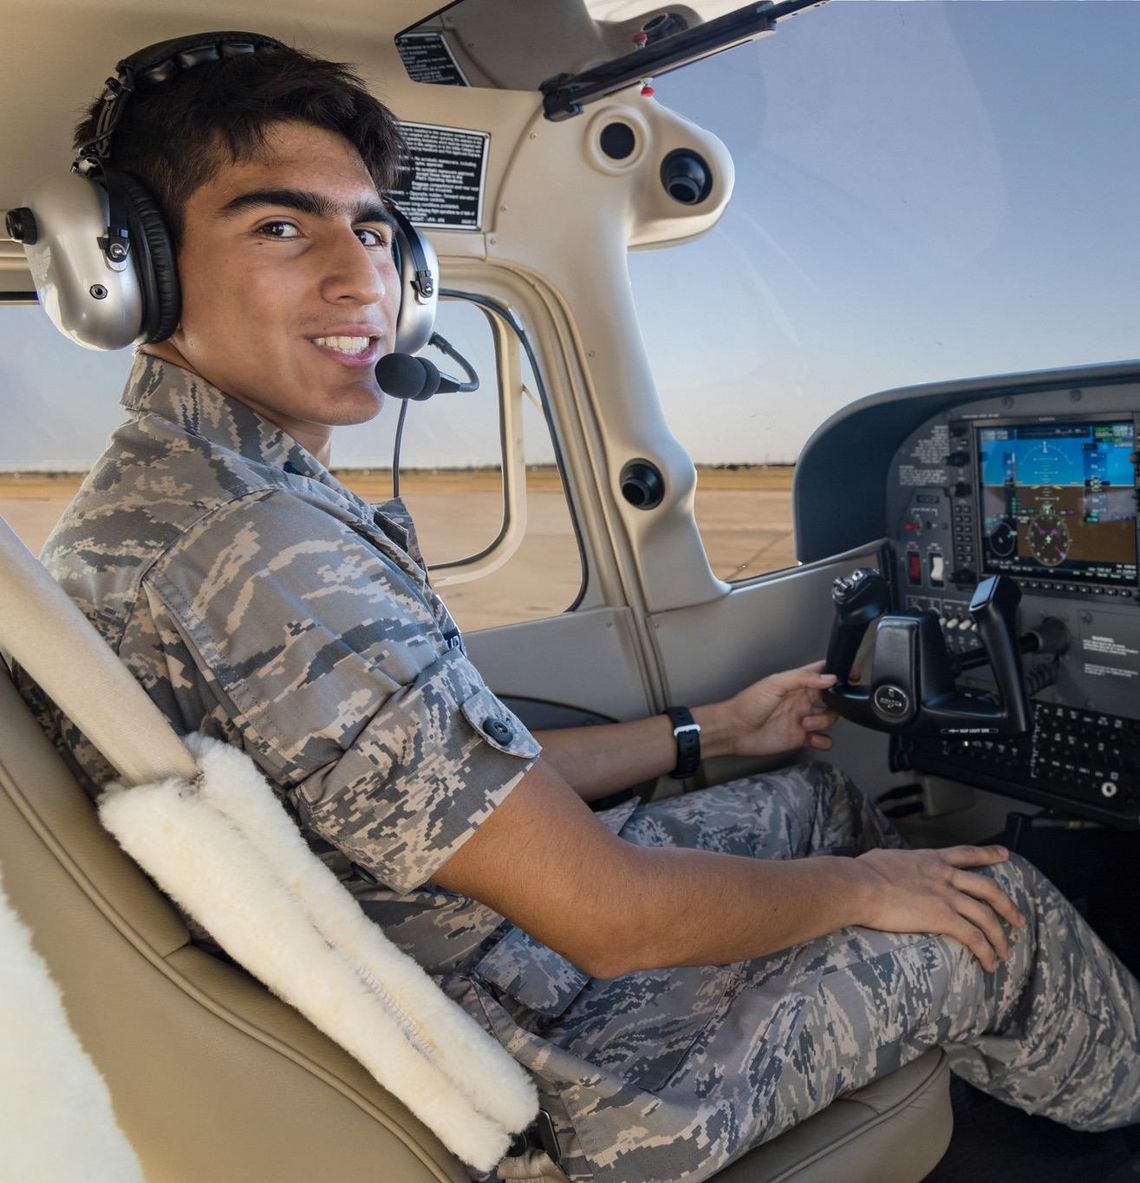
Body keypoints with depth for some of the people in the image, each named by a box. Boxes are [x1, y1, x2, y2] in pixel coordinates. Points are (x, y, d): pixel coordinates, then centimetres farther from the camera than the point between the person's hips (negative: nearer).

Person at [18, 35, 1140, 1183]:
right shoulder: (251, 553, -31)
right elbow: (611, 918, -28)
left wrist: (712, 730, 12)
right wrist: (856, 887, -8)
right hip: (556, 1062, -9)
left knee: (817, 788, 21)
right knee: (1002, 912, 4)